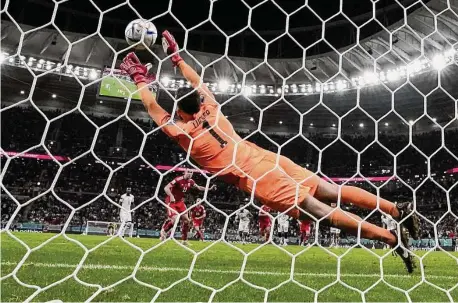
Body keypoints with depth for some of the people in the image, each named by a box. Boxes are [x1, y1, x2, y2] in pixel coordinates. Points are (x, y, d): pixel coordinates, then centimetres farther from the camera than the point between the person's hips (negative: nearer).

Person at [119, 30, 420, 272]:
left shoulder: (182, 131, 0)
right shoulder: (211, 110, 16)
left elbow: (153, 107, 10)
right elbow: (199, 82, 31)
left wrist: (140, 78, 20)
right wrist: (177, 58, 38)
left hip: (255, 176, -7)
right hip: (267, 158, 7)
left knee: (320, 210, -7)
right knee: (333, 191, 9)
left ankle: (392, 237, -7)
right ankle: (399, 210, 6)